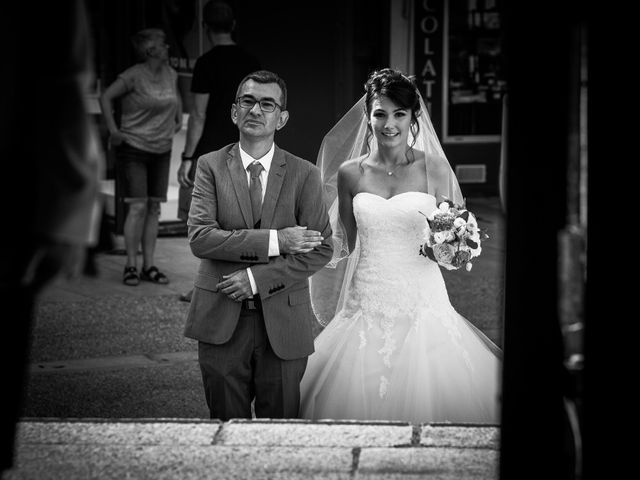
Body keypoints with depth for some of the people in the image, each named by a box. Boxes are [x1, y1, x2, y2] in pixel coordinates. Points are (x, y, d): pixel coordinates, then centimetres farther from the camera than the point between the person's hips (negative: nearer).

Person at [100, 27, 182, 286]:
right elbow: (105, 97, -10)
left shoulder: (170, 73, 6)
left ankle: (149, 265, 9)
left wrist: (179, 121, 17)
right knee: (137, 207, -11)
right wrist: (113, 130, -12)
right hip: (133, 149, -6)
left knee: (154, 208, 5)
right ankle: (131, 266, -6)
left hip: (161, 151, 6)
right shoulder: (134, 76, -15)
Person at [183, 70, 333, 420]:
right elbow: (200, 238, -9)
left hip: (283, 323, 0)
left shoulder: (304, 174, 3)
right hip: (221, 322, 0)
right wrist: (273, 241, -17)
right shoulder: (211, 166, 3)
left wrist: (258, 279, -13)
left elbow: (321, 250, -3)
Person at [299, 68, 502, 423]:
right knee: (362, 399, 2)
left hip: (422, 302, -1)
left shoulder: (434, 168, 0)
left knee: (425, 397, -3)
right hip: (367, 301, 2)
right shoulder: (350, 173, 5)